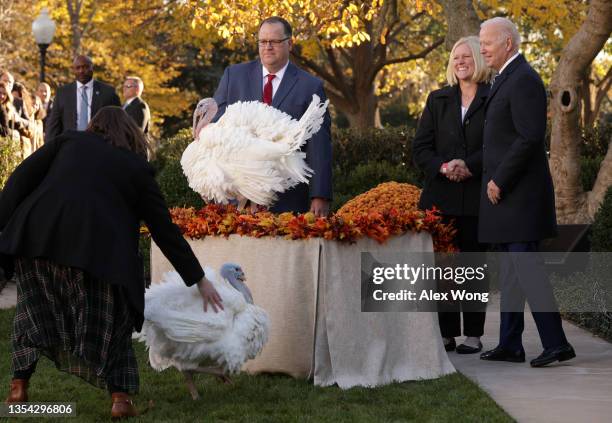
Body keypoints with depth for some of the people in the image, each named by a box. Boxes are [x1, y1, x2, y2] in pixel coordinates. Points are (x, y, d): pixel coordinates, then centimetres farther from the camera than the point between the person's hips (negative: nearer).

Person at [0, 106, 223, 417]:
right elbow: (165, 231, 19)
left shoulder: (69, 141, 21)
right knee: (108, 320, 15)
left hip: (37, 237, 1)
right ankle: (120, 397, 4)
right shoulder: (137, 168, 18)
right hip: (96, 249, -1)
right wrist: (199, 280, 24)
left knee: (32, 310, 21)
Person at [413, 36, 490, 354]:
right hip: (441, 195, 3)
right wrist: (443, 167, -11)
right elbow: (420, 147, 7)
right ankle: (446, 334, 7)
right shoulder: (438, 100, 13)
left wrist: (469, 166, -19)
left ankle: (473, 334, 8)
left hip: (476, 196, -3)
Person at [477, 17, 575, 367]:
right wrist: (495, 181, 15)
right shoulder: (507, 79, 18)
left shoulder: (524, 79, -14)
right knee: (510, 270, 11)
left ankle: (556, 343, -10)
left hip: (518, 192, -10)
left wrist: (499, 181, -18)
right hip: (504, 192, 10)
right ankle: (510, 345, 16)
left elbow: (530, 137, -22)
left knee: (526, 265, -12)